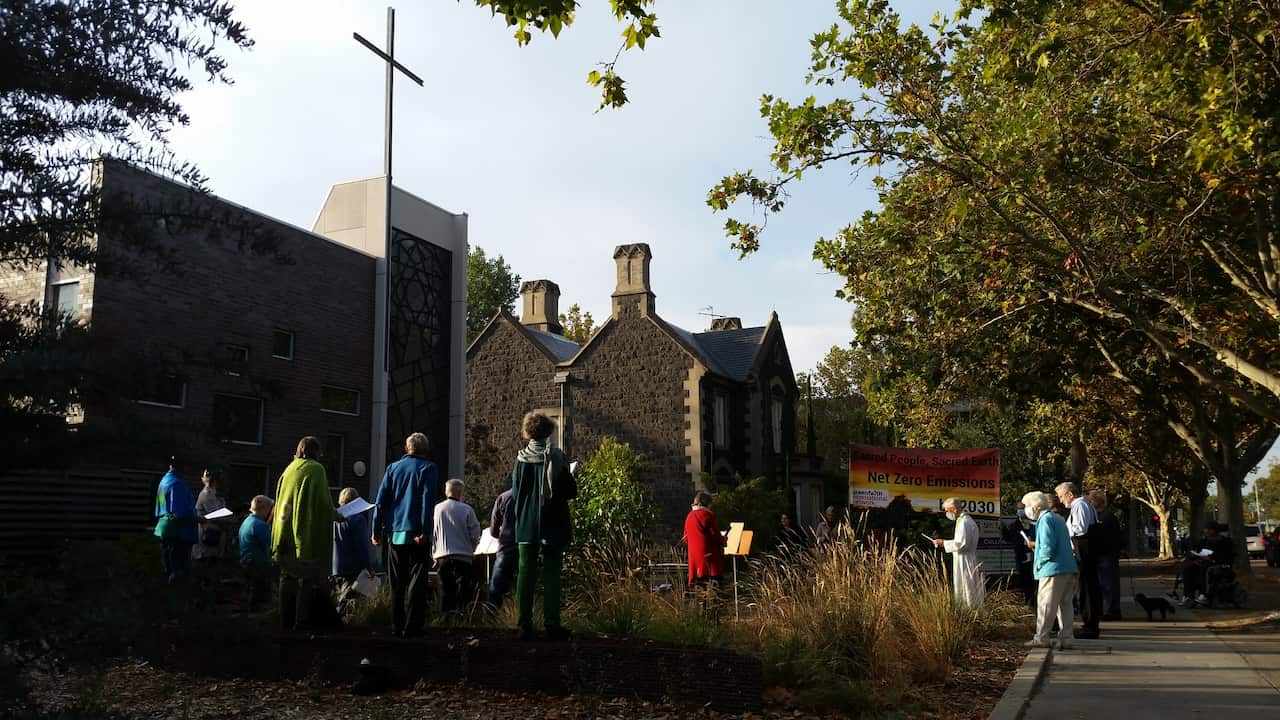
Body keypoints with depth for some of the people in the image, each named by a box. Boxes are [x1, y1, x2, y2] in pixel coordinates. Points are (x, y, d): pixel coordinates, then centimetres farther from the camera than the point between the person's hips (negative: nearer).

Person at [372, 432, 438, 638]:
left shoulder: (393, 468, 12)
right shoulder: (428, 468, 0)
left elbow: (381, 500, 7)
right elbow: (427, 500, -10)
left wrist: (377, 530, 9)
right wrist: (425, 531, -14)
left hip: (394, 534, 4)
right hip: (416, 534, -4)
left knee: (397, 582, 11)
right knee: (416, 582, 0)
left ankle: (397, 627, 13)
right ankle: (412, 627, -4)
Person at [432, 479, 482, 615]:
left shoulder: (436, 509, 2)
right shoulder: (466, 509, -6)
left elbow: (430, 534, 6)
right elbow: (475, 535, -3)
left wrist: (434, 553, 19)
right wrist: (471, 549, 16)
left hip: (441, 556, 4)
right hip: (462, 556, -4)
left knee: (446, 591, 12)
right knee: (464, 591, -1)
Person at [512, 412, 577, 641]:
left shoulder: (521, 458, -3)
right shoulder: (556, 457, -9)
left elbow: (515, 493, 3)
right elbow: (571, 491, -7)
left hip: (526, 525, 2)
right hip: (552, 525, -2)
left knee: (526, 572, 6)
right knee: (551, 573, 3)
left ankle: (525, 624, 5)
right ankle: (552, 624, 1)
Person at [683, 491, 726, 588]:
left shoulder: (689, 516, 13)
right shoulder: (706, 515, -9)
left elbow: (685, 538, 17)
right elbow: (715, 533, -7)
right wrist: (722, 540, 12)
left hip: (693, 554, 8)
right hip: (707, 552, -7)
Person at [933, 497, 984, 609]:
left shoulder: (964, 522, -19)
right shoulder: (964, 519, 13)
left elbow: (961, 544, -24)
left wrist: (943, 542, -15)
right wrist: (945, 543, 11)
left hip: (965, 562, -10)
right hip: (962, 561, 10)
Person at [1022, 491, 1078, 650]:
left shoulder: (1045, 519, -11)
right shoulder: (1057, 518, 19)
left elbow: (1048, 546, -20)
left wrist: (1040, 563, -6)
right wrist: (1036, 545, 18)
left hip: (1053, 568, -9)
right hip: (1069, 568, 10)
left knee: (1045, 604, -3)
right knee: (1065, 604, 10)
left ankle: (1041, 638, 0)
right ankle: (1065, 638, 12)